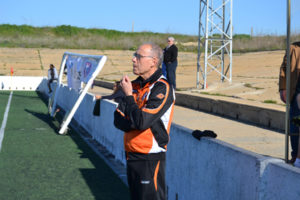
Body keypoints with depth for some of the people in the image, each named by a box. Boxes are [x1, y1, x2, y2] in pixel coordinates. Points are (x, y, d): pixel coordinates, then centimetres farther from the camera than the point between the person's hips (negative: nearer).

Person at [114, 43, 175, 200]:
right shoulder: (135, 85, 11)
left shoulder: (162, 88, -14)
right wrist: (133, 123, -12)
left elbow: (141, 121, -24)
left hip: (150, 158, -8)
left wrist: (128, 95, -12)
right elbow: (118, 120, 8)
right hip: (132, 155, 8)